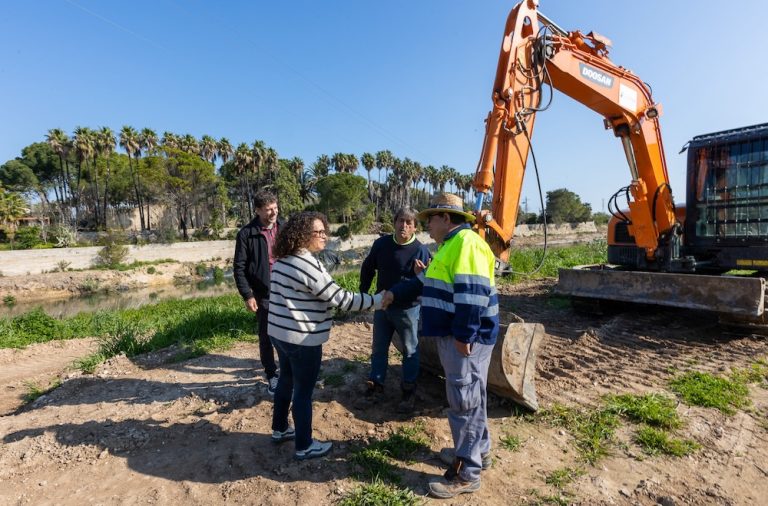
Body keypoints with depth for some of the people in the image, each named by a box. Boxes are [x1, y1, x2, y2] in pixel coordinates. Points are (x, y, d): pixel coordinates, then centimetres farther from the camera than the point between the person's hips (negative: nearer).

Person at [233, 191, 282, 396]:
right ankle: (271, 375, 26)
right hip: (263, 294, -3)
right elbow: (239, 267, -5)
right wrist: (247, 295, -10)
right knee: (266, 336, 9)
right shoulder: (247, 234, -7)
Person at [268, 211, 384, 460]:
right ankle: (304, 446, 23)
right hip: (302, 339, -9)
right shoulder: (308, 265, -23)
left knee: (286, 381, 25)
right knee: (304, 392, 6)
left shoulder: (281, 261, 6)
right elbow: (340, 298, -23)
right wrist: (377, 300, -15)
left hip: (279, 332, 9)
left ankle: (280, 429, 43)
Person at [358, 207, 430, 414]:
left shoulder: (421, 251, -16)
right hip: (381, 306, 4)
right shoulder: (381, 243, -4)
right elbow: (368, 268, 10)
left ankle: (408, 391, 28)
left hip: (407, 309, -4)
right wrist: (363, 293, 8)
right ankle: (376, 387, 32)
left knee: (410, 350, 11)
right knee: (378, 348, 15)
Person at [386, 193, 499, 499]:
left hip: (465, 337, -10)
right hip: (452, 334, 10)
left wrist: (463, 335, -25)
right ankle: (478, 450, 36)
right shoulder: (450, 245, 17)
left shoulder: (466, 242, -18)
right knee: (469, 397, 20)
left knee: (464, 400, -1)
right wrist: (396, 293, 21)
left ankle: (466, 473, 12)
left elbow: (472, 293, -26)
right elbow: (426, 281, 24)